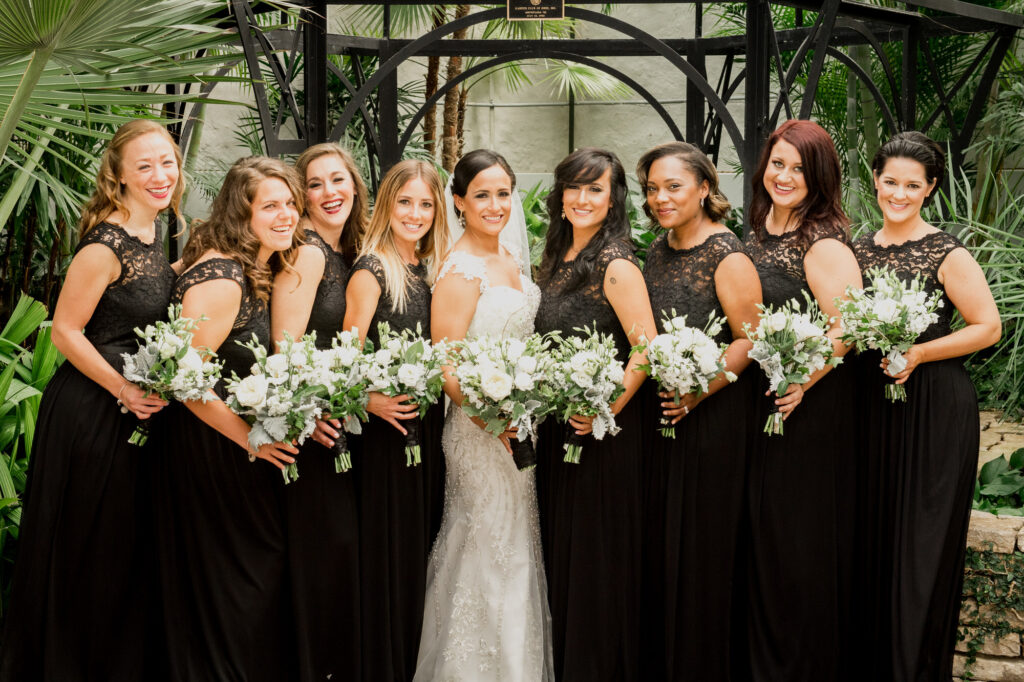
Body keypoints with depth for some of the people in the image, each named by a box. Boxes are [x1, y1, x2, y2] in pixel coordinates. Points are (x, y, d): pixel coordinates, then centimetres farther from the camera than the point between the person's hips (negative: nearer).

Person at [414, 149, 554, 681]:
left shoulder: (511, 262, 9)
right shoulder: (461, 270, -17)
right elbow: (445, 365, -20)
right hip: (482, 431, -8)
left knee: (519, 553, 16)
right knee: (489, 556, 0)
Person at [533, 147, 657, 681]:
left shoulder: (616, 267, -13)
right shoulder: (555, 262, 11)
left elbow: (646, 350, -19)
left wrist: (608, 409, -19)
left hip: (602, 432, -8)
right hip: (554, 429, 8)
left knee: (597, 553, 1)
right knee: (558, 551, 15)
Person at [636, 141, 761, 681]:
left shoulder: (727, 258, -13)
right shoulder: (657, 251, 10)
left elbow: (751, 339, -17)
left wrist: (697, 392, -21)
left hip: (711, 417, -7)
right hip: (657, 414, 7)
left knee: (699, 545, 1)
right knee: (656, 542, 11)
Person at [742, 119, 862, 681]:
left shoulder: (825, 247, -14)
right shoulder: (755, 236, 10)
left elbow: (847, 329, -21)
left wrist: (803, 379, -28)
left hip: (810, 409, -7)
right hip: (754, 402, 7)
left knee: (800, 541, 2)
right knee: (759, 533, 13)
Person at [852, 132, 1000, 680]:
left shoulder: (947, 255, -9)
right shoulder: (859, 250, 8)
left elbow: (987, 327, -8)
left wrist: (918, 353, -17)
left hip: (934, 408, -5)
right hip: (871, 403, 5)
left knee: (920, 543, -1)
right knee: (872, 536, 9)